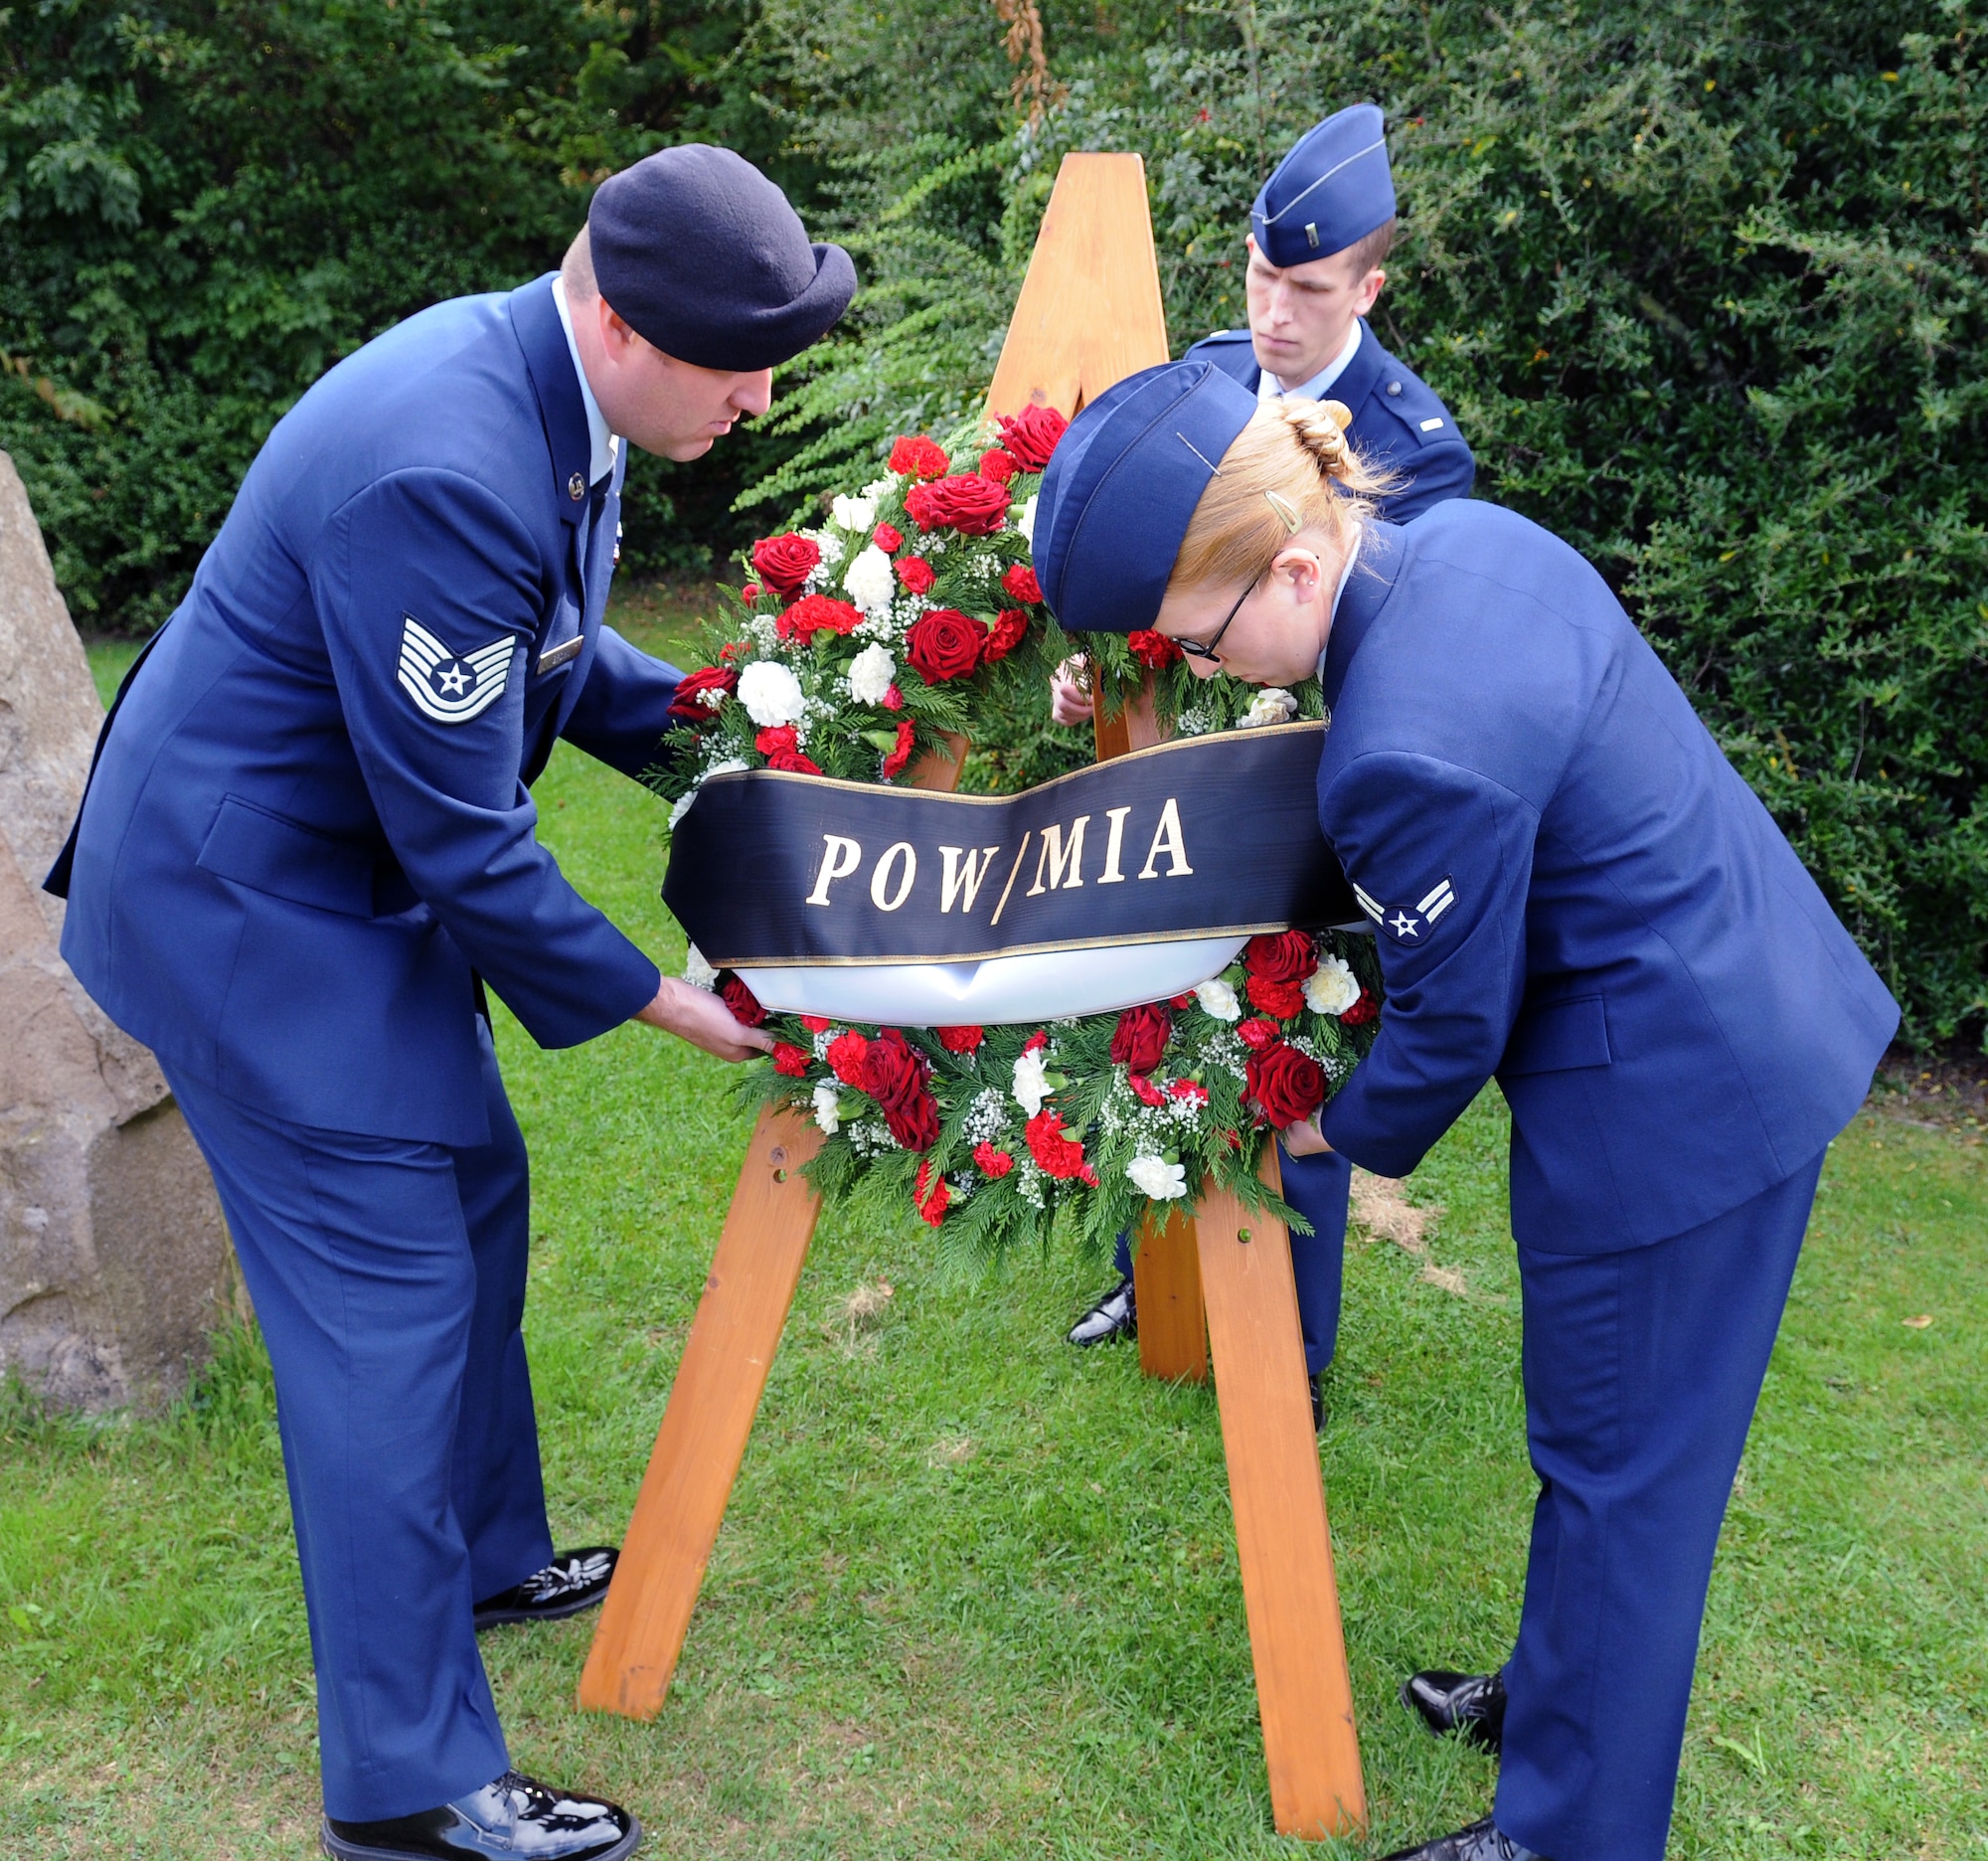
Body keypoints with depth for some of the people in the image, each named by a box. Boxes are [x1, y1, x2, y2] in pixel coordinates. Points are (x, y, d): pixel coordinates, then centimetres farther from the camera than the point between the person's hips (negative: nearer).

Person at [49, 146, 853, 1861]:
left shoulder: (554, 386, -1)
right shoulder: (445, 476, -32)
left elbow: (550, 651, 15)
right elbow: (461, 835, -25)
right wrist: (646, 996, -14)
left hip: (355, 866, 10)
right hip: (244, 900, -10)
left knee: (471, 1188, 18)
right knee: (386, 1288, -6)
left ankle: (484, 1559, 39)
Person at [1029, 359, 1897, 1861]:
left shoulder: (1409, 753, -30)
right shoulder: (1467, 536, -3)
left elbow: (1453, 1029, -17)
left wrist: (1342, 1134, 3)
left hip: (1669, 1109, -9)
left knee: (1615, 1473, 7)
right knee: (1622, 1453, 25)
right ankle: (1569, 1689, 45)